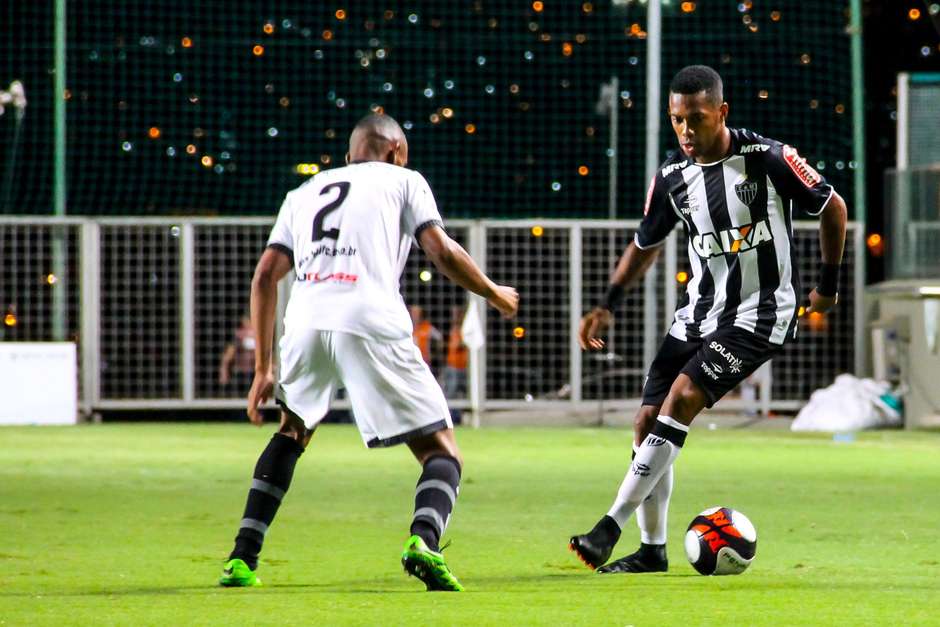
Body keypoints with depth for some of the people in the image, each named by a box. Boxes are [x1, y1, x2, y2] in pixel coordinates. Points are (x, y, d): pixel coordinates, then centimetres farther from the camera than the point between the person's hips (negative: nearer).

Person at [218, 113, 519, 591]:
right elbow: (442, 253, 6)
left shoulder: (304, 192, 30)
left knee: (291, 433, 31)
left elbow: (266, 275, 20)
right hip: (373, 326, -4)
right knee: (442, 453, 4)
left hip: (305, 323, 4)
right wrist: (494, 294, 24)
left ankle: (242, 559, 22)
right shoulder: (402, 181, 20)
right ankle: (424, 539, -27)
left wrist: (263, 369, 21)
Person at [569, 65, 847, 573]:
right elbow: (645, 245, 17)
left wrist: (828, 283, 6)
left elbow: (832, 206, 0)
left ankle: (613, 523, -23)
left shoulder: (767, 159, -13)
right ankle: (651, 550, 12)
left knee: (682, 398, -23)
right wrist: (607, 306, 7)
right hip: (700, 310, 6)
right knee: (647, 423, -1)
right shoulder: (672, 177, 1)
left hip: (761, 311, -6)